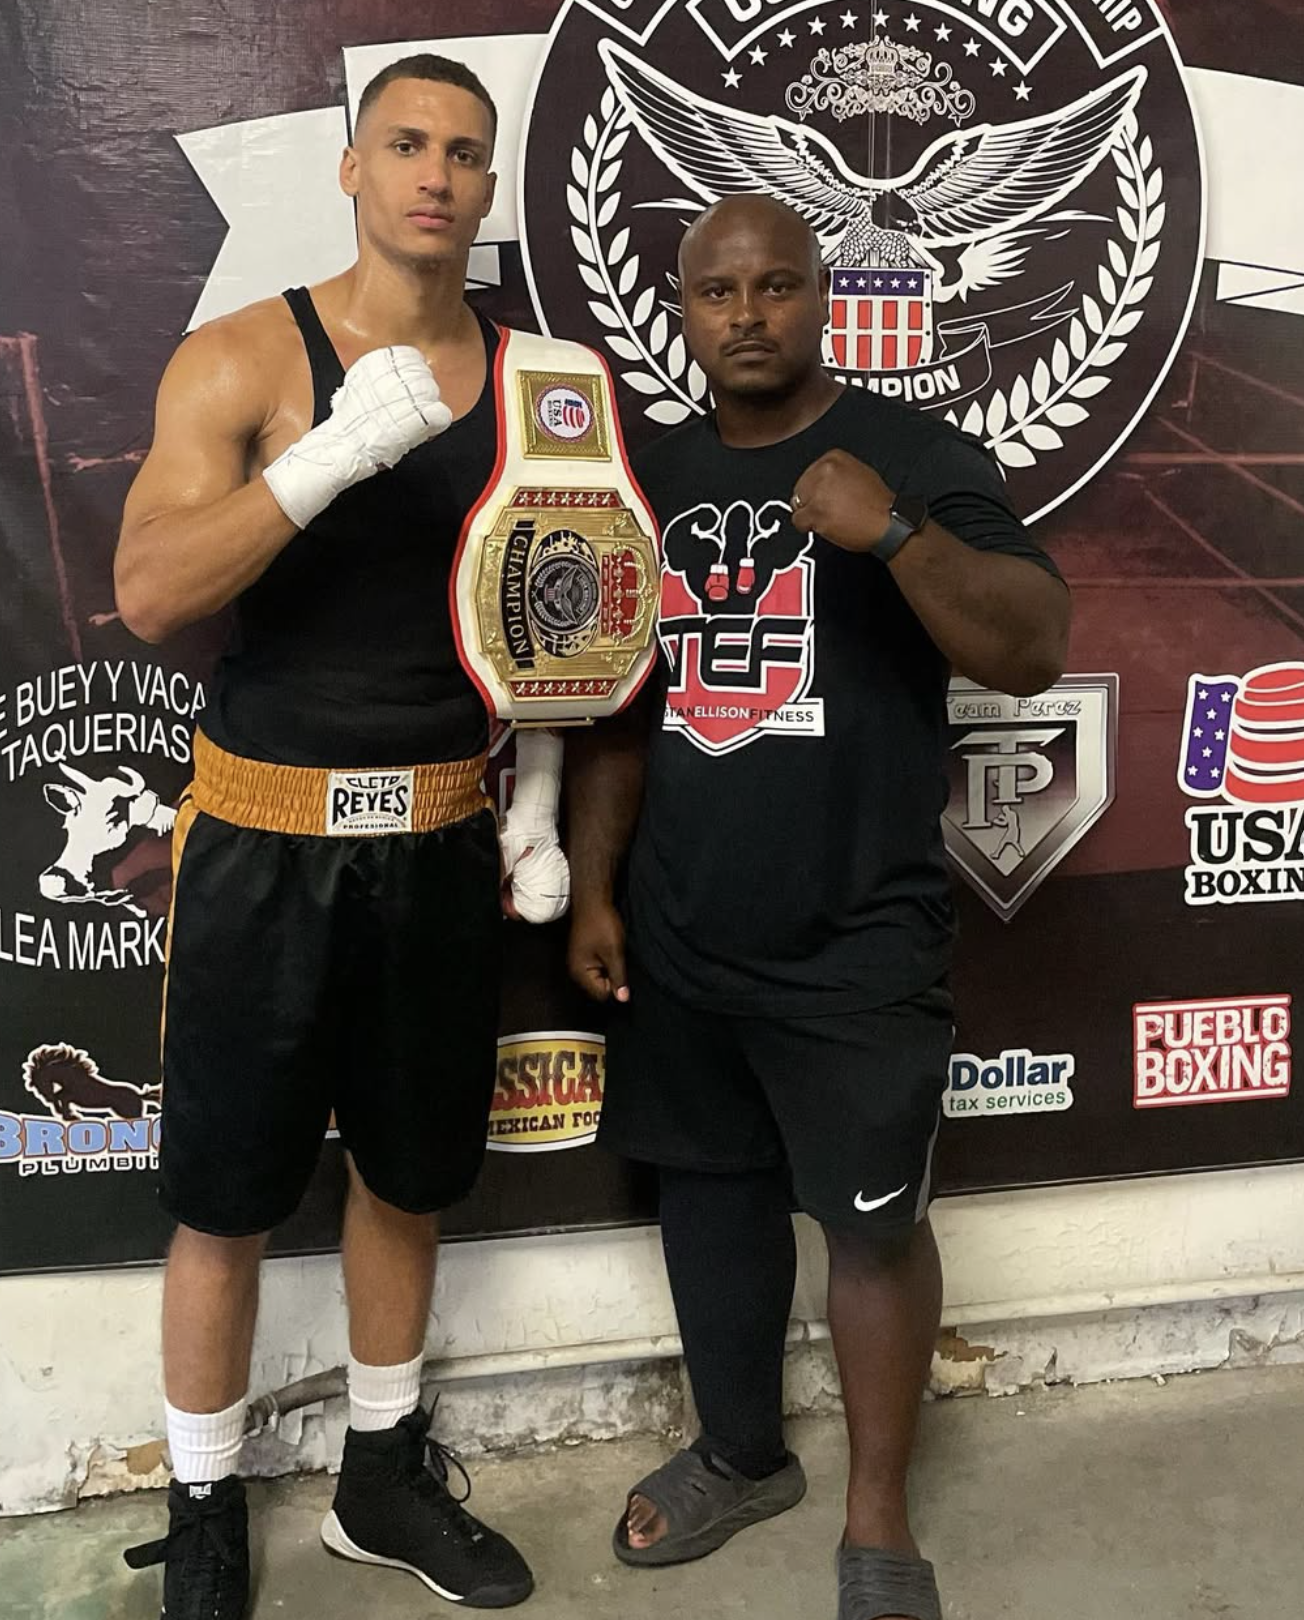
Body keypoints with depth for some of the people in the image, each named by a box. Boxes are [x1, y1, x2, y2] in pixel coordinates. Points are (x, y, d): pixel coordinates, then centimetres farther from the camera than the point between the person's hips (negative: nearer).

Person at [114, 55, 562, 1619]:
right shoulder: (242, 359, -5)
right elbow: (148, 594, -16)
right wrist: (334, 453, -26)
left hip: (442, 839, 4)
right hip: (266, 833, -3)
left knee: (408, 1174, 16)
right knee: (226, 1198, 7)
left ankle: (384, 1476, 38)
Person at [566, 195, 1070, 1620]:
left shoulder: (917, 456, -5)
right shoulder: (650, 479, 9)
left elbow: (1035, 653, -14)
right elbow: (615, 707, 12)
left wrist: (894, 533, -27)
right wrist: (592, 887, 8)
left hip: (858, 943, -4)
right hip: (675, 934, 5)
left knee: (874, 1221, 6)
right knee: (707, 1189, 16)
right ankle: (741, 1456, 39)